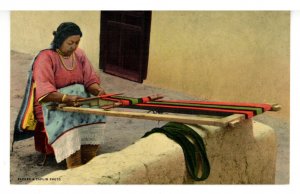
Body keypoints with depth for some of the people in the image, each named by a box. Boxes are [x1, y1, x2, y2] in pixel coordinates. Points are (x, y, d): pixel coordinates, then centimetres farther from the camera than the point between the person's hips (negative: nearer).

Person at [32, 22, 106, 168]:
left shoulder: (79, 55, 6)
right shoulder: (46, 58, -14)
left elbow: (90, 80, 2)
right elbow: (44, 92, -26)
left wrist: (99, 91, -22)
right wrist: (66, 98, -42)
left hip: (77, 103, 5)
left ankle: (88, 164, -23)